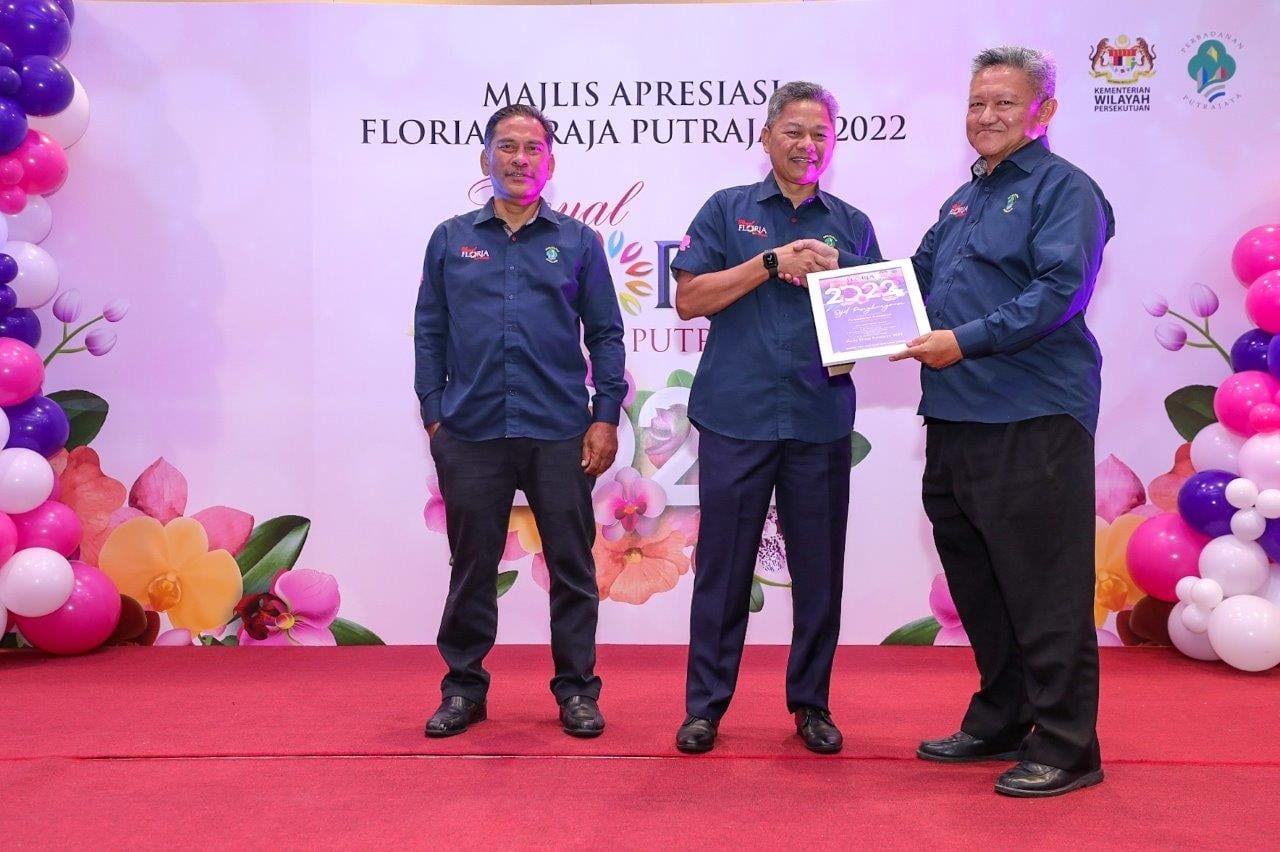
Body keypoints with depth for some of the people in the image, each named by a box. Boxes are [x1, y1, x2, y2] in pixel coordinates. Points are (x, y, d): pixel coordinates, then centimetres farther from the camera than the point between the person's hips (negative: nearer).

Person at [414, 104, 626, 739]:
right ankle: (464, 687, 23)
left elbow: (605, 334, 6)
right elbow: (429, 334, 9)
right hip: (471, 434, 1)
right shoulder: (451, 240, 9)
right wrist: (433, 416, 2)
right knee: (472, 567, 9)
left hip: (560, 435, 0)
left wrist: (606, 416, -2)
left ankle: (576, 689, 18)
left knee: (572, 567, 5)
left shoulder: (577, 241, 7)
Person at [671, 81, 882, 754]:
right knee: (723, 566, 4)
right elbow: (689, 298, -3)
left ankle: (811, 703, 22)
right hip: (736, 417, -2)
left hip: (821, 420, 2)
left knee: (819, 568, 7)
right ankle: (705, 705, 15)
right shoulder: (727, 210, 7)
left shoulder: (851, 226, 13)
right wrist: (773, 261, -10)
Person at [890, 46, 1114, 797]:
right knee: (976, 581, 15)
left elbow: (1061, 291, -18)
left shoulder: (1063, 189, -5)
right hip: (955, 418, 9)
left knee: (1044, 589, -3)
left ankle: (1067, 747, 8)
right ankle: (1000, 722, 29)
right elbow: (918, 280, 26)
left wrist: (967, 340, -23)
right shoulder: (964, 200, 20)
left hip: (1032, 419, -9)